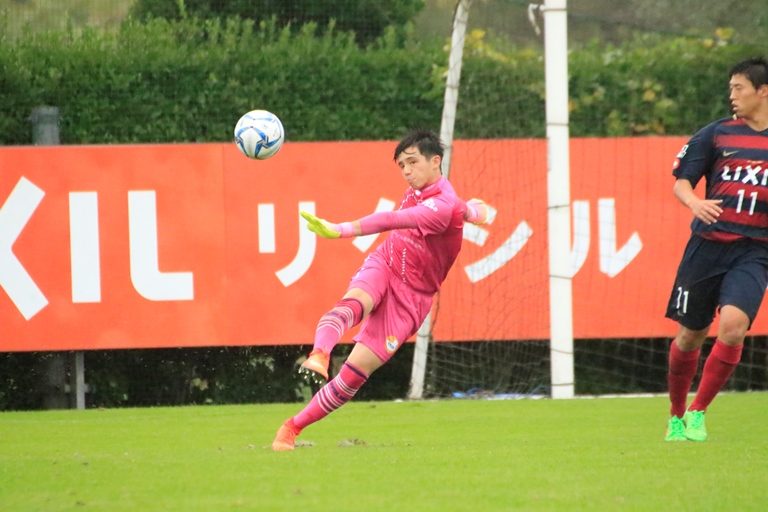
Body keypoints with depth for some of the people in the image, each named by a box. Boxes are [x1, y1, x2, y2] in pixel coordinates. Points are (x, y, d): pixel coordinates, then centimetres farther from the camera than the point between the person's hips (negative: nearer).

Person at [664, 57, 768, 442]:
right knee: (689, 336, 6)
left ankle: (697, 413, -10)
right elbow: (681, 181, 4)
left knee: (733, 325, -23)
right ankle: (676, 417, 28)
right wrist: (695, 203, -17)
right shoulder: (716, 134, 6)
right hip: (708, 246, 1)